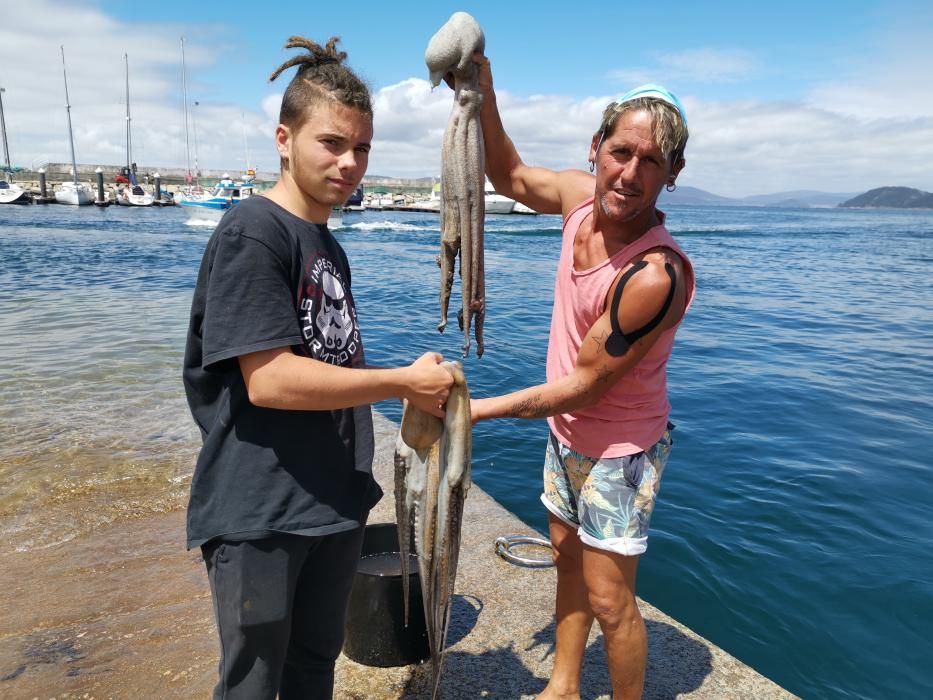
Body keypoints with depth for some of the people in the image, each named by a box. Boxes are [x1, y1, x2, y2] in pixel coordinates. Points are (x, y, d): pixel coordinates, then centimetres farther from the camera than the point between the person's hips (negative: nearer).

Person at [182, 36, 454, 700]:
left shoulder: (328, 245, 10)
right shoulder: (252, 232, -16)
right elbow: (269, 380, -24)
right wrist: (405, 381, -18)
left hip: (334, 501, 8)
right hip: (259, 513, -8)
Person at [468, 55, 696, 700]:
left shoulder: (657, 274, -33)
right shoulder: (583, 196, -12)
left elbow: (584, 385, -26)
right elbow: (512, 177, 8)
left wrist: (484, 408, -21)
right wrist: (483, 94, -5)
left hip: (618, 448, -8)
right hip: (566, 429, 8)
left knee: (608, 598, 4)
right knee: (568, 557, 22)